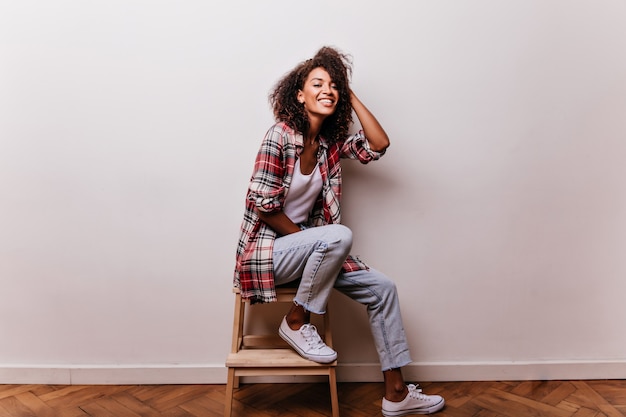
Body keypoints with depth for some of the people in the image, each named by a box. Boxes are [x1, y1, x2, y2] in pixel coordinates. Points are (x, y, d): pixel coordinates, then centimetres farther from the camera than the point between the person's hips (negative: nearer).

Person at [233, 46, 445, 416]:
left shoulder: (331, 141, 3)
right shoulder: (280, 135, -17)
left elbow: (379, 144, -4)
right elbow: (262, 206, -19)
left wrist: (350, 95, -3)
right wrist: (307, 236, -14)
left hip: (307, 246, 7)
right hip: (267, 249, -7)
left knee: (382, 288, 0)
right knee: (339, 236, -35)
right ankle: (297, 322, -10)